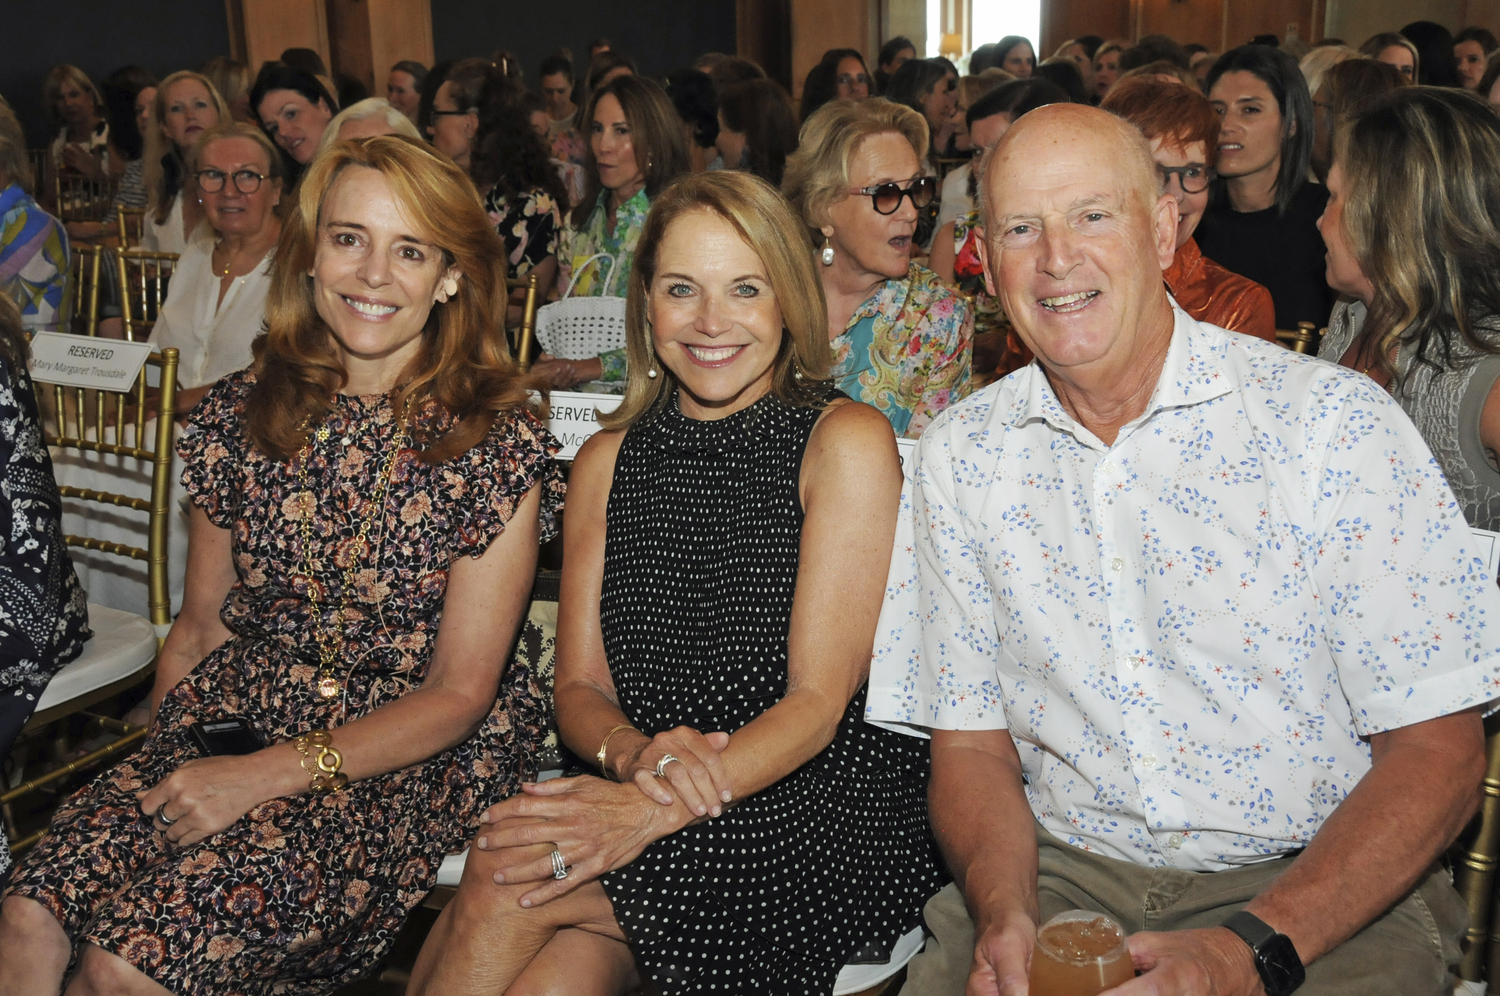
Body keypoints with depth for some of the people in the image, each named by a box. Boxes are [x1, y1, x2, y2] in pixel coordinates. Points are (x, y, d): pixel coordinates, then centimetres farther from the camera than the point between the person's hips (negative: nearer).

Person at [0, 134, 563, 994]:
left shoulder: (499, 438, -7)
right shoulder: (244, 413, 5)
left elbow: (461, 692, -8)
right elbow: (201, 625, 13)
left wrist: (271, 774, -16)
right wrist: (163, 758, -4)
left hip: (409, 762, -3)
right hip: (235, 721, 4)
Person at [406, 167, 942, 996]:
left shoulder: (845, 441, -5)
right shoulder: (606, 460, 10)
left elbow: (819, 700, -11)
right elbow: (579, 687, 8)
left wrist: (654, 811, -25)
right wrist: (633, 752, -16)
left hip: (819, 813, -3)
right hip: (642, 809, 3)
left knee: (503, 882, -24)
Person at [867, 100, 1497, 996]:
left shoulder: (1337, 424, -7)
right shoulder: (960, 458, 3)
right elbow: (972, 745, 6)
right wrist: (1004, 915, -14)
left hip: (1313, 894, -1)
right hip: (1060, 873, 2)